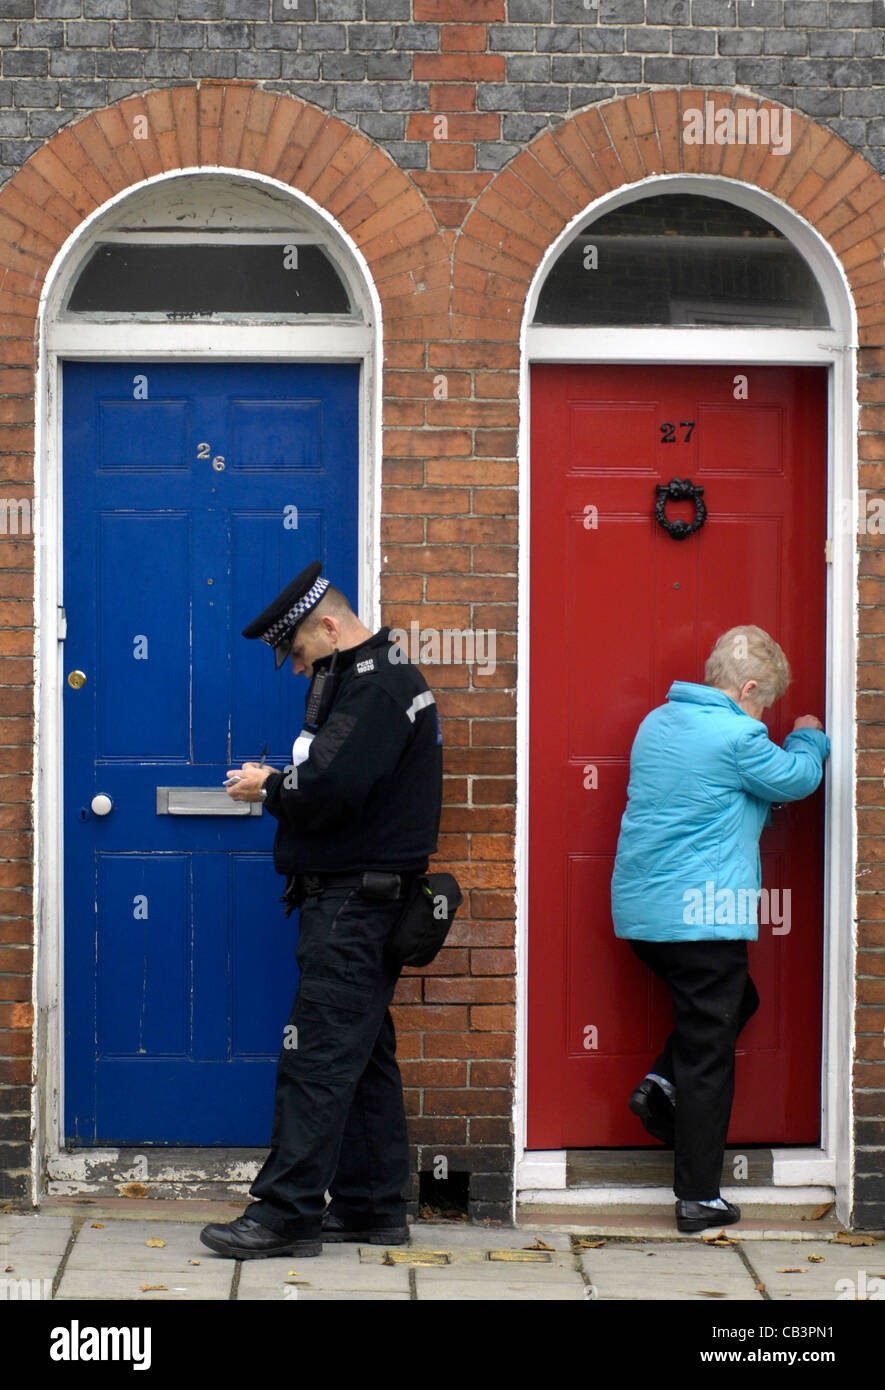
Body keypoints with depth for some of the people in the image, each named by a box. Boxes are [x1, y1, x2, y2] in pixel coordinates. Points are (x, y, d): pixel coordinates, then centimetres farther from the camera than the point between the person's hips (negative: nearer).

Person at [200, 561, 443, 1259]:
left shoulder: (373, 687, -15)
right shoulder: (387, 673, 19)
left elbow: (330, 790, -25)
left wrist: (268, 786, -9)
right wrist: (283, 782, 4)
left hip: (352, 902, -11)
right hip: (365, 900, 11)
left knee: (318, 1056, -9)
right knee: (364, 1054, 13)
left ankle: (286, 1214, -7)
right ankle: (372, 1206, 19)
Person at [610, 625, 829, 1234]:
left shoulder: (657, 722, 12)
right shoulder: (737, 737, -14)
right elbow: (798, 778, 1)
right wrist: (809, 739, 21)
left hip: (642, 911, 8)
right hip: (705, 916, -8)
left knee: (734, 1002, 26)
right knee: (708, 1054, 0)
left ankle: (662, 1085, 9)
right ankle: (699, 1197, 5)